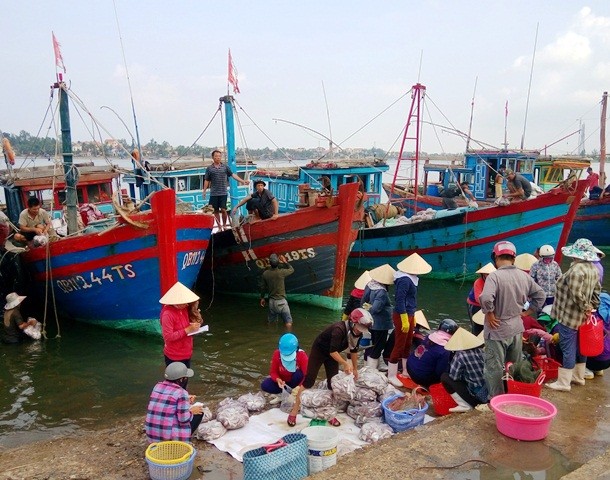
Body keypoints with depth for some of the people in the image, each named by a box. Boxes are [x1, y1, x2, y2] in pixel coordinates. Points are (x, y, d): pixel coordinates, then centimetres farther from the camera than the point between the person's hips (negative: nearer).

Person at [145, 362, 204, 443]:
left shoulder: (158, 386, 5)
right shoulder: (181, 393, -15)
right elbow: (184, 419, -16)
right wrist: (191, 411, 4)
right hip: (169, 438, -7)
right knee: (199, 412, 10)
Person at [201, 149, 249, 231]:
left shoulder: (225, 167, 4)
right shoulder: (209, 168, 4)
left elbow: (233, 175, 3)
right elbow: (206, 181, 8)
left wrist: (242, 181, -5)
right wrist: (204, 191, 7)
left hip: (223, 193, -1)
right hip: (213, 193, 1)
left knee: (223, 210, -5)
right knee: (216, 210, 6)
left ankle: (224, 225, 13)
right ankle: (219, 227, 16)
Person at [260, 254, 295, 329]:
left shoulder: (265, 274, -4)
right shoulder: (281, 272, -17)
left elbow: (263, 287, 8)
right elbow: (292, 270, 3)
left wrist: (262, 298, 21)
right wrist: (285, 262, 11)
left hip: (271, 301, 5)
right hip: (281, 301, -5)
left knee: (270, 321, 20)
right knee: (288, 321, 1)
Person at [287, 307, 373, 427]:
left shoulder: (357, 333, -14)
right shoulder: (339, 329, -38)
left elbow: (354, 350, 2)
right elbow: (333, 351, -37)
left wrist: (355, 368, 9)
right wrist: (345, 363, -43)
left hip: (332, 354, 7)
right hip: (319, 350, -7)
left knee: (333, 383, 2)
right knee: (309, 381, -7)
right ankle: (294, 412, 1)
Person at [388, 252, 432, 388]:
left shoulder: (410, 278, 8)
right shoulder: (404, 280, -21)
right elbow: (400, 301, -24)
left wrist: (412, 317, 23)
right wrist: (405, 320, -22)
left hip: (409, 314, 10)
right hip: (402, 316, -10)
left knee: (407, 344, 18)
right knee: (399, 345, -3)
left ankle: (406, 371, 32)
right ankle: (391, 376, 5)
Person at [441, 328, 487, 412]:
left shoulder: (460, 355, -14)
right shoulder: (480, 350, 3)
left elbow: (454, 376, -12)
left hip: (478, 395, -7)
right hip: (490, 393, 7)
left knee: (445, 377, 0)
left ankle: (466, 405, -2)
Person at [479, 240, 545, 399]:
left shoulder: (494, 276, -21)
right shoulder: (524, 276, -1)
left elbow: (486, 298, -35)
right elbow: (540, 295, 11)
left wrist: (490, 315, -18)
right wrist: (527, 312, 13)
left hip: (497, 329, -6)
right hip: (516, 327, 6)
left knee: (495, 368, 6)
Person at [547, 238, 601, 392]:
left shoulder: (576, 269, -23)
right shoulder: (594, 269, 8)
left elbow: (576, 294, -27)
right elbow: (597, 291, 14)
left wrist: (585, 307, -12)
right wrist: (592, 307, 12)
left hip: (569, 316, -10)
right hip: (582, 316, 10)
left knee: (568, 348, -3)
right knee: (579, 346, 19)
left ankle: (563, 383, 4)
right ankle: (579, 376, 31)